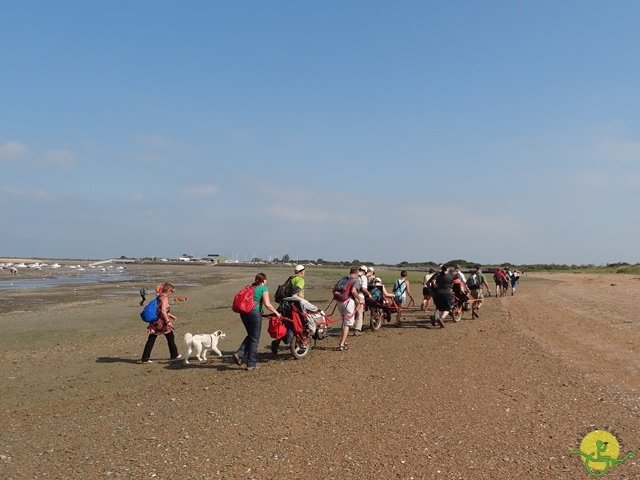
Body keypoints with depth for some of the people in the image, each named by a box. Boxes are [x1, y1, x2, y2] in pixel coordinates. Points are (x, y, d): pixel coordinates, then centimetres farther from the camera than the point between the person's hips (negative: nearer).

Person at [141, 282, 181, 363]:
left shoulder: (159, 296, 14)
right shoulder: (165, 297, -13)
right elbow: (163, 311, -22)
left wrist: (170, 315, 30)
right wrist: (168, 321, -20)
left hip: (155, 322, 8)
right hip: (162, 322, -8)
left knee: (151, 340, 4)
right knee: (170, 338, 11)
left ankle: (145, 358, 0)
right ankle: (174, 355, 24)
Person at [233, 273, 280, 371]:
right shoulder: (263, 288, -1)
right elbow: (267, 304, -9)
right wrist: (276, 313, 0)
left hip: (244, 313, 6)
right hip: (255, 313, -6)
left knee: (250, 335, 22)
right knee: (254, 339, 4)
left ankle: (239, 354, 5)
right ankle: (251, 364, 7)